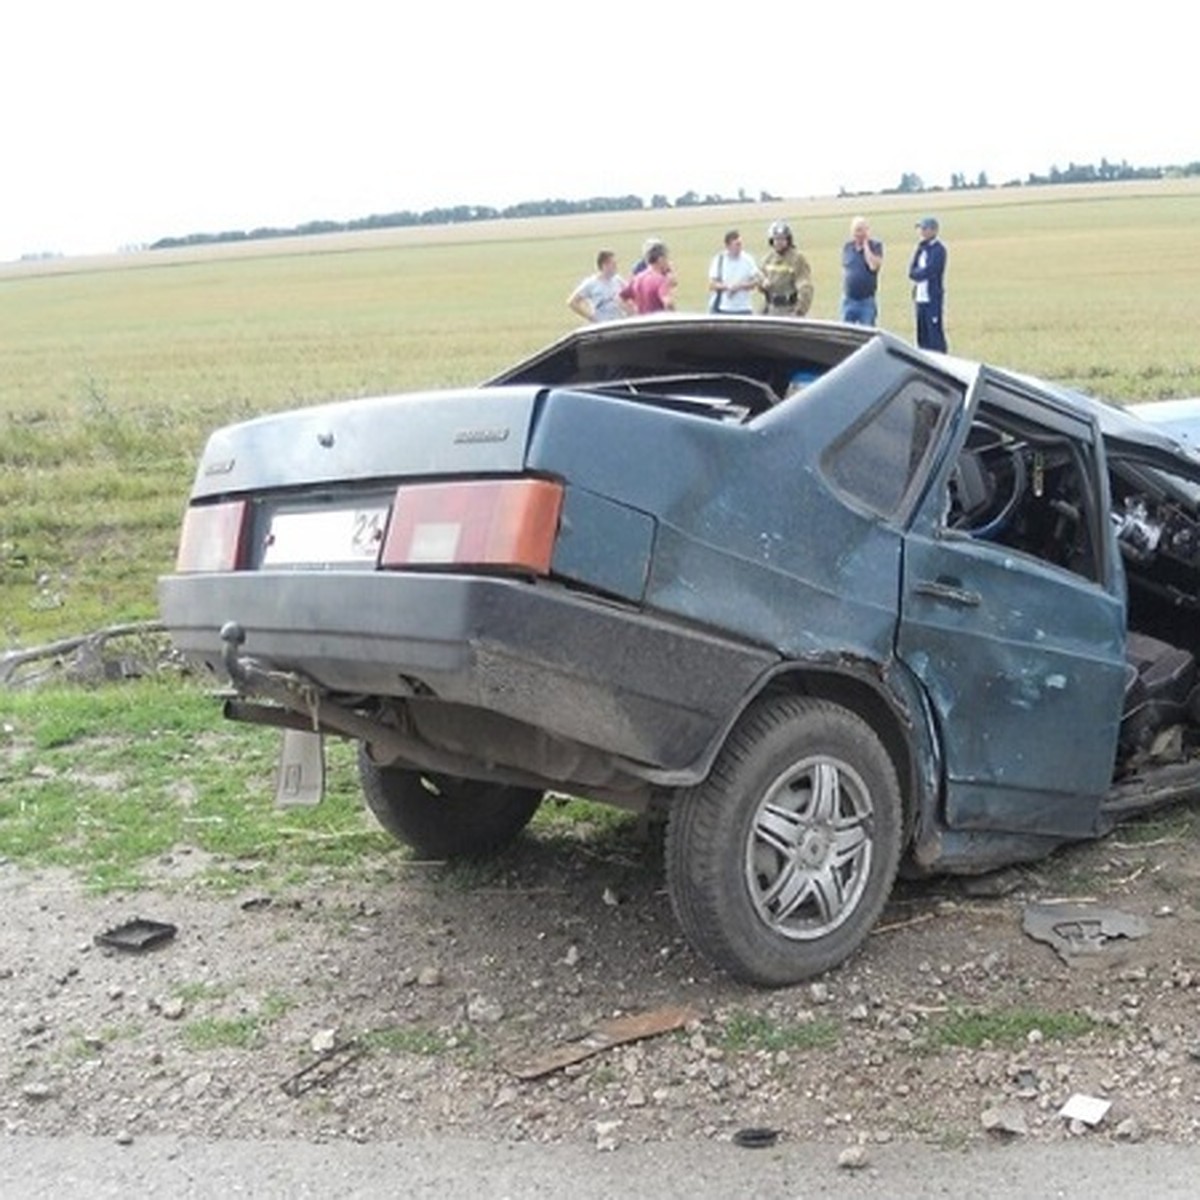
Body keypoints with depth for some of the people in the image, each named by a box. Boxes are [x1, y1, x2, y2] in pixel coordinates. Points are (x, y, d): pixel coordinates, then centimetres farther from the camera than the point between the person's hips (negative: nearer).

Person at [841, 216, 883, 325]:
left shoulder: (876, 246, -3)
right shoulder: (847, 247, 8)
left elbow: (874, 266, -20)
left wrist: (865, 245, -13)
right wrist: (843, 293, 13)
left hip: (867, 301, -3)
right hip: (849, 301, 3)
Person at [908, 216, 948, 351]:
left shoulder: (938, 249, -9)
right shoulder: (922, 248, 16)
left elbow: (927, 271, -17)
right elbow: (912, 270, 8)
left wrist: (915, 273, 1)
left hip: (932, 298, -8)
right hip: (920, 298, 8)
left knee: (935, 335, -7)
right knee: (922, 337, 11)